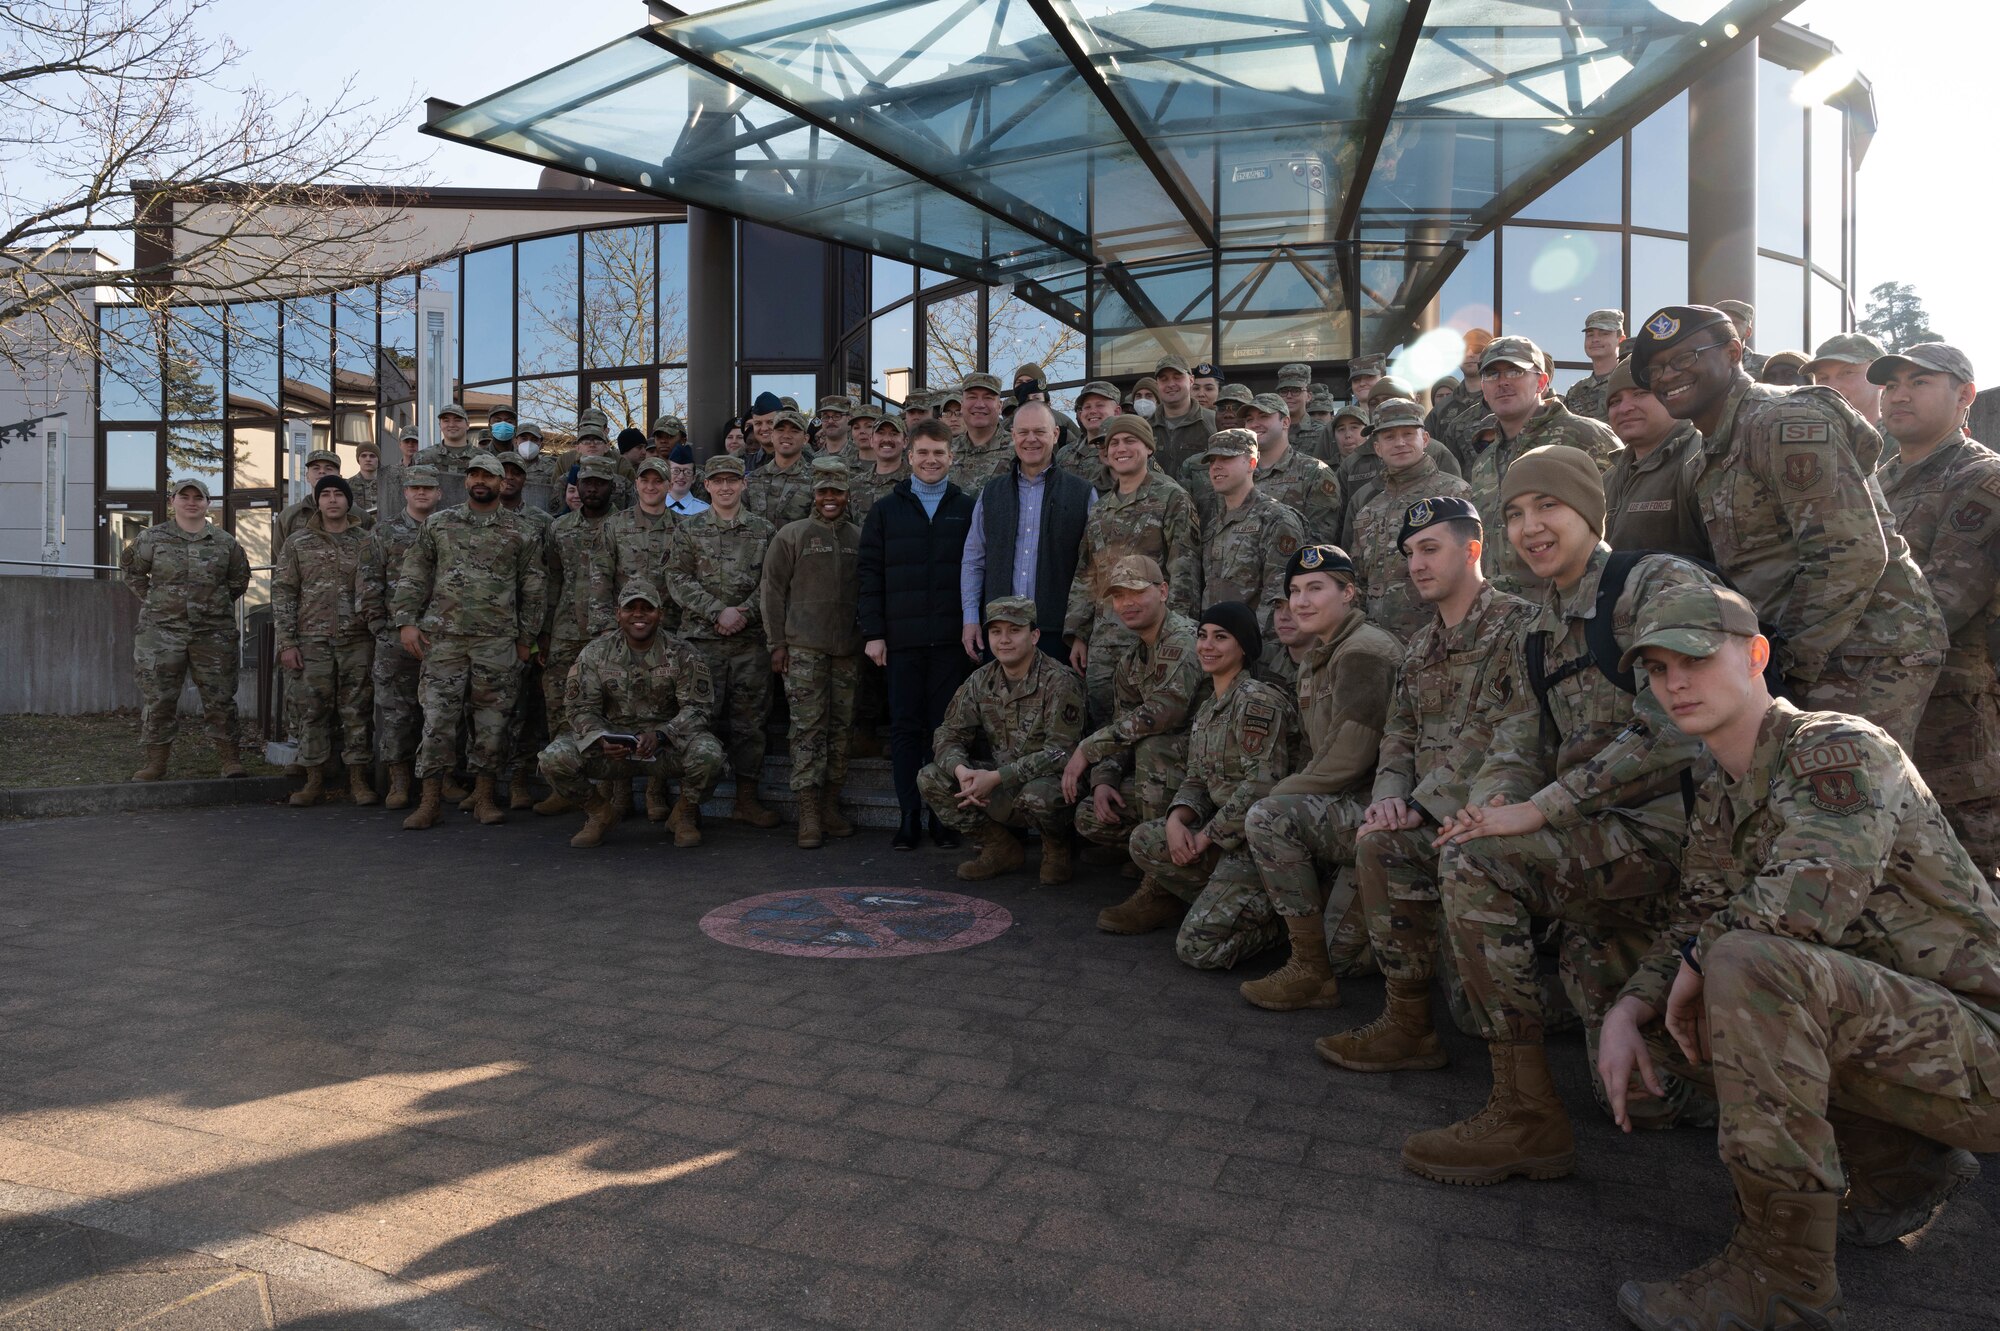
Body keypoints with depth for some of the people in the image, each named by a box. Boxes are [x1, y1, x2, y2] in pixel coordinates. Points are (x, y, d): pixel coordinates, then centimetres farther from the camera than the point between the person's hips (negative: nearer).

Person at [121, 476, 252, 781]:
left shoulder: (225, 542, 6)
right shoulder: (153, 538, 3)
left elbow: (240, 578, 18)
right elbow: (129, 566, 17)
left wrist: (218, 603, 10)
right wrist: (149, 598, 8)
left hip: (213, 633, 0)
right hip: (161, 630, 0)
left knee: (220, 698, 3)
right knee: (157, 699, 3)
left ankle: (231, 759, 10)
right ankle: (156, 762, 11)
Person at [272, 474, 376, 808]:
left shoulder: (366, 542, 8)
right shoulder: (298, 542, 6)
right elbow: (283, 593, 4)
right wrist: (286, 643, -3)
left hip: (358, 640, 0)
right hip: (312, 640, 0)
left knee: (357, 710, 2)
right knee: (313, 711, 2)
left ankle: (357, 779, 9)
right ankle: (314, 779, 10)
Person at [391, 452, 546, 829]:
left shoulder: (520, 534, 7)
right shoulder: (438, 524, 10)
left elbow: (533, 589, 8)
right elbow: (413, 576, 10)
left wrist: (526, 638, 4)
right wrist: (406, 621, -1)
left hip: (497, 641, 0)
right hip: (443, 638, 0)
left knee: (492, 721, 4)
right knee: (438, 719, -1)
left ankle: (484, 797, 14)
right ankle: (429, 802, 6)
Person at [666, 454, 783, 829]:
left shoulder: (764, 531, 10)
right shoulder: (687, 531, 8)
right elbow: (678, 580, 0)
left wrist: (744, 612, -12)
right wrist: (718, 612, -11)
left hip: (751, 640, 1)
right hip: (701, 638, -1)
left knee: (750, 719, 4)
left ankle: (747, 798, 13)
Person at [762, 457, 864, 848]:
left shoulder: (859, 538, 12)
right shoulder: (791, 535, 3)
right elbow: (773, 591, 2)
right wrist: (777, 643, -3)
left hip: (847, 648, 3)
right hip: (803, 647, -3)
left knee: (841, 728, 6)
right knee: (808, 728, -5)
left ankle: (830, 807, 16)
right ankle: (809, 815, -2)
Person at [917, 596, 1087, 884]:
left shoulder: (1060, 682, -16)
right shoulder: (980, 681, 3)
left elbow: (1061, 752, -23)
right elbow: (949, 734, 3)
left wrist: (996, 777, -29)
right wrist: (960, 769, -22)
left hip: (1053, 783, -5)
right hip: (1003, 786, 6)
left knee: (1038, 794, -40)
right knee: (930, 778, -11)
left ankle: (1057, 848, -1)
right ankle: (1002, 849, 5)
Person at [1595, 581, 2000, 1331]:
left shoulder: (1838, 749, -17)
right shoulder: (1716, 794, 8)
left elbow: (1814, 893, -34)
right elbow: (1691, 925, 10)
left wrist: (1700, 956, -17)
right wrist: (1631, 1007, -9)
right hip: (1888, 1021, 9)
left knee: (1751, 964, -33)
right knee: (1660, 1015, 4)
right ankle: (1900, 1165, 14)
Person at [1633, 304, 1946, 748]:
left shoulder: (1787, 422, -14)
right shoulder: (1706, 463, 16)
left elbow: (1854, 553, -21)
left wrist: (1793, 662, -17)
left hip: (1869, 653, -9)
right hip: (1814, 656, 9)